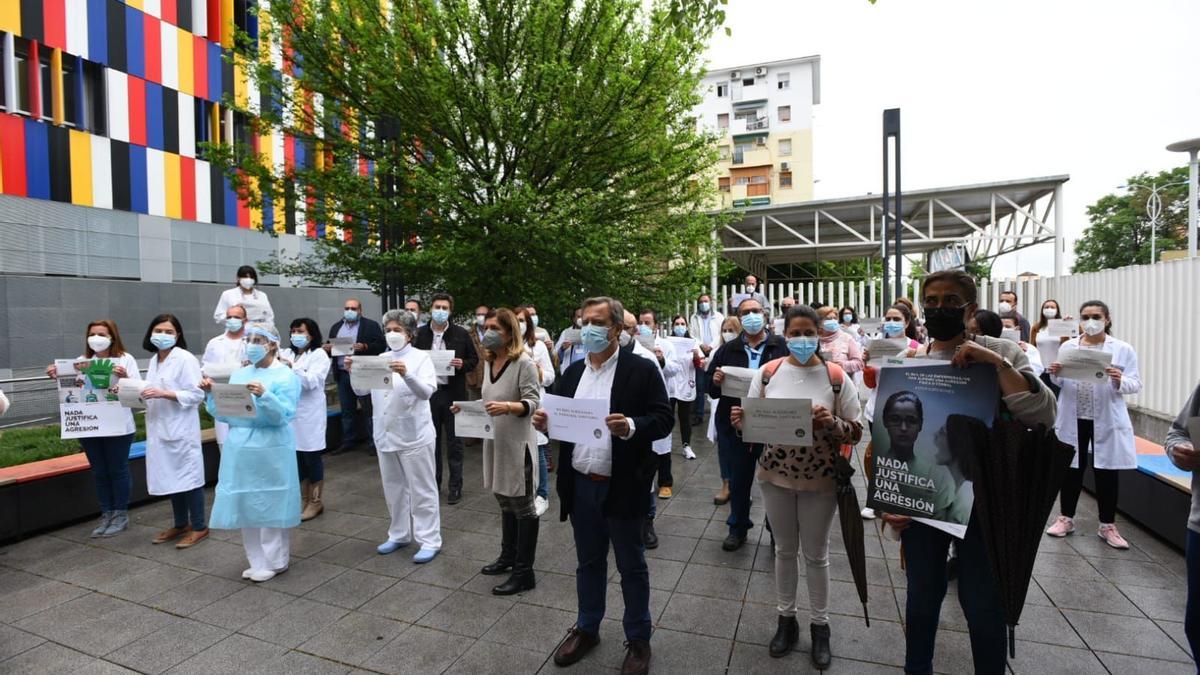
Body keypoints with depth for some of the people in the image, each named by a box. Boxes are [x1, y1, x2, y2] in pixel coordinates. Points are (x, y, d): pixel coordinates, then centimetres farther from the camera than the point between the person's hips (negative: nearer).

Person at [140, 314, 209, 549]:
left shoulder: (185, 359, -11)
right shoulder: (154, 360, 13)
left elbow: (197, 395, -16)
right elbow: (154, 394, 22)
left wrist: (164, 394, -23)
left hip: (181, 429, -8)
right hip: (160, 429, 8)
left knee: (188, 476, -1)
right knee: (171, 477, 15)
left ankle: (199, 527, 10)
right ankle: (180, 524, 28)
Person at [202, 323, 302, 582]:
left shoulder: (285, 376, -8)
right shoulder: (239, 375, 11)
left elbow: (284, 416, -17)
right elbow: (224, 414, 12)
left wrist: (264, 395, -30)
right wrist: (212, 394, -2)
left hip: (271, 450, -6)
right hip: (240, 448, 7)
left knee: (271, 505, 4)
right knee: (245, 505, 13)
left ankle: (274, 561, 19)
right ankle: (258, 561, 27)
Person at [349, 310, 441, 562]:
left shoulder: (420, 357, -4)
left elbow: (427, 392, -17)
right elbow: (362, 390, 7)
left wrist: (406, 375, -34)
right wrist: (353, 372, -12)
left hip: (414, 435, -5)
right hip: (385, 435, 6)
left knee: (421, 490, 1)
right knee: (393, 488, 17)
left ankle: (429, 540, 10)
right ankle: (399, 534, 31)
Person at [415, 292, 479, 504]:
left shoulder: (461, 334, -1)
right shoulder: (419, 333, 3)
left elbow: (474, 359, 4)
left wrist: (462, 365, -15)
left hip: (453, 393, -2)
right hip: (427, 392, 2)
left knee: (454, 442, 6)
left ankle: (455, 486, 17)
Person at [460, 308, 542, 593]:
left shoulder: (524, 362, -15)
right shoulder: (489, 362, 9)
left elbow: (533, 403, -18)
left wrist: (508, 406, -34)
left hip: (517, 442, -8)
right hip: (494, 440, 8)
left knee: (522, 506, 4)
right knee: (505, 502, 21)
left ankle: (524, 572, 15)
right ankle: (508, 556, 38)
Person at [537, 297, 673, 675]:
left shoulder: (642, 370, -9)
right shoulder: (572, 372, 7)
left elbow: (663, 420, -12)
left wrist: (631, 427, -30)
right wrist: (546, 423, -11)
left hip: (622, 487, -4)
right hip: (580, 486, 5)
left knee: (631, 567, 14)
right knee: (588, 563, 21)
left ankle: (638, 639, 33)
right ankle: (587, 629, 41)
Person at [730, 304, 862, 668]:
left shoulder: (837, 377, -9)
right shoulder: (767, 372, -5)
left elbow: (855, 432, -5)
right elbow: (752, 424, 0)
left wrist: (831, 422, -26)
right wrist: (740, 420, -22)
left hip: (820, 479, -1)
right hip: (775, 475, 1)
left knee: (816, 554, 14)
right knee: (784, 549, 17)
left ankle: (819, 625, 35)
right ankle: (786, 618, 36)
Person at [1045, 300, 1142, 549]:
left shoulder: (1123, 349, 1)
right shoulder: (1067, 346, 5)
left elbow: (1136, 384, -3)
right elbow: (1059, 383, 7)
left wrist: (1120, 382, -24)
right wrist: (1055, 374, -15)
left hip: (1107, 420, -1)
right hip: (1073, 418, 1)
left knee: (1107, 472, 7)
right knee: (1071, 469, 9)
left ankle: (1108, 526, 21)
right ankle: (1066, 518, 22)